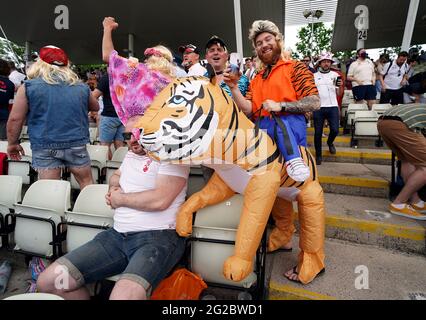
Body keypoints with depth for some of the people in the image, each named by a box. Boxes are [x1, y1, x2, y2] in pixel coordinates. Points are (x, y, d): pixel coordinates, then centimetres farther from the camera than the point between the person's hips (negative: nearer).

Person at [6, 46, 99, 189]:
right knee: (86, 181, 16)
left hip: (45, 146, -1)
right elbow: (95, 107, 22)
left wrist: (13, 143, 12)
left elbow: (15, 119, -1)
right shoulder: (81, 87, 4)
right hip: (77, 144, 2)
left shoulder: (29, 87, -3)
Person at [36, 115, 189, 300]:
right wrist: (114, 188, 14)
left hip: (158, 237, -7)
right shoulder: (131, 155, 21)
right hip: (117, 235, 8)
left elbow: (159, 200, -19)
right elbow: (116, 176, 40)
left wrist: (120, 199, -3)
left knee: (122, 296, -36)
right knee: (48, 282, -2)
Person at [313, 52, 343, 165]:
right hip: (318, 108, -1)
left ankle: (330, 142, 28)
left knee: (335, 130, -7)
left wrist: (341, 86, -11)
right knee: (318, 132, 0)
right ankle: (318, 155, 14)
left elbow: (339, 93, 9)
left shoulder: (335, 75, 11)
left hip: (332, 107, 1)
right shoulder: (314, 76, 9)